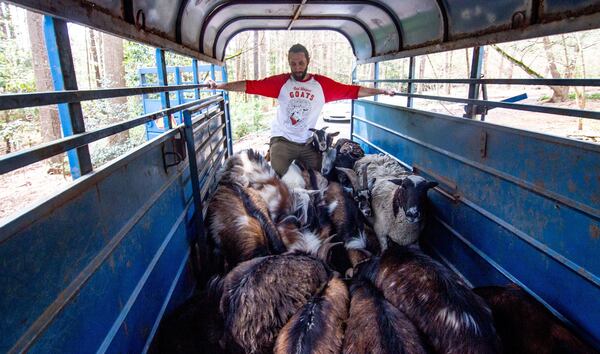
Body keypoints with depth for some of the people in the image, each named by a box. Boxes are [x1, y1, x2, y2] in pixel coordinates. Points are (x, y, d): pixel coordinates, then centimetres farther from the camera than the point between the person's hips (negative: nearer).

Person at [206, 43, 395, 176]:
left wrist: (382, 91, 1)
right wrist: (219, 85, -14)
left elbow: (352, 90, 1)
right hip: (282, 141, -1)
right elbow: (251, 85, -8)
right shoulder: (280, 82, -3)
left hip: (309, 143, 2)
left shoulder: (322, 83, 0)